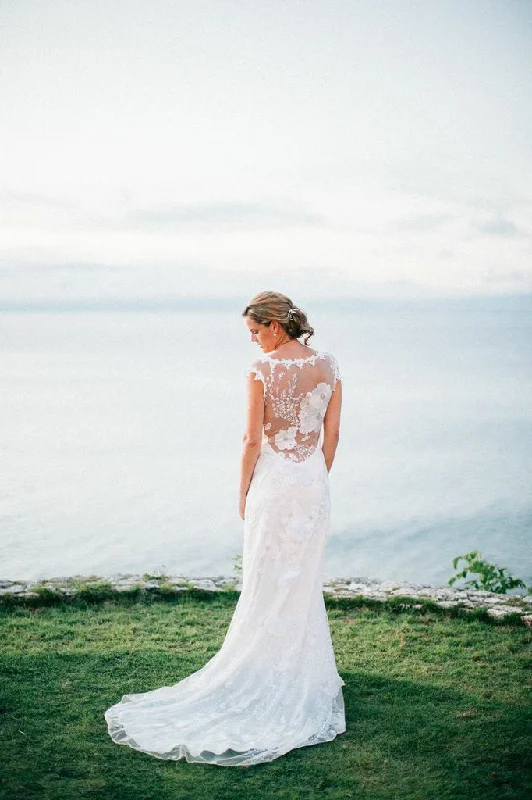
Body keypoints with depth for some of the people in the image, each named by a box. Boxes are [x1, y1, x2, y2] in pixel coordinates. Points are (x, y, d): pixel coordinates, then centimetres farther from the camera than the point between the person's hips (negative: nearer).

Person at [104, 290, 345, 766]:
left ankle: (267, 671, 15)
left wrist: (243, 492, 0)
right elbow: (332, 434, 4)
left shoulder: (262, 371, -13)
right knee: (305, 581, 15)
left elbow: (252, 440, -11)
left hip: (272, 480, -4)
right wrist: (317, 479, 15)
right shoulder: (329, 366, 0)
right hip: (313, 481, 4)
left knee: (267, 582, 7)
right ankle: (304, 670, 25)